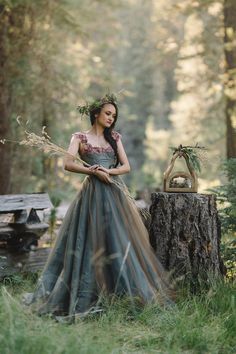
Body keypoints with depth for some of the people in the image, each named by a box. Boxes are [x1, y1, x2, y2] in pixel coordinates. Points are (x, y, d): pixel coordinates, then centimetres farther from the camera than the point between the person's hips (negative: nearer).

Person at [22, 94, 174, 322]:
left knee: (120, 240, 1)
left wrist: (109, 171, -10)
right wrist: (94, 171, -14)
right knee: (91, 242, -6)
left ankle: (128, 292, 8)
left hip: (115, 192, 3)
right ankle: (84, 296, 0)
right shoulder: (80, 137, 5)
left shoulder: (115, 137, 14)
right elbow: (68, 164, -8)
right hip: (93, 192, -3)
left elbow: (126, 166, 8)